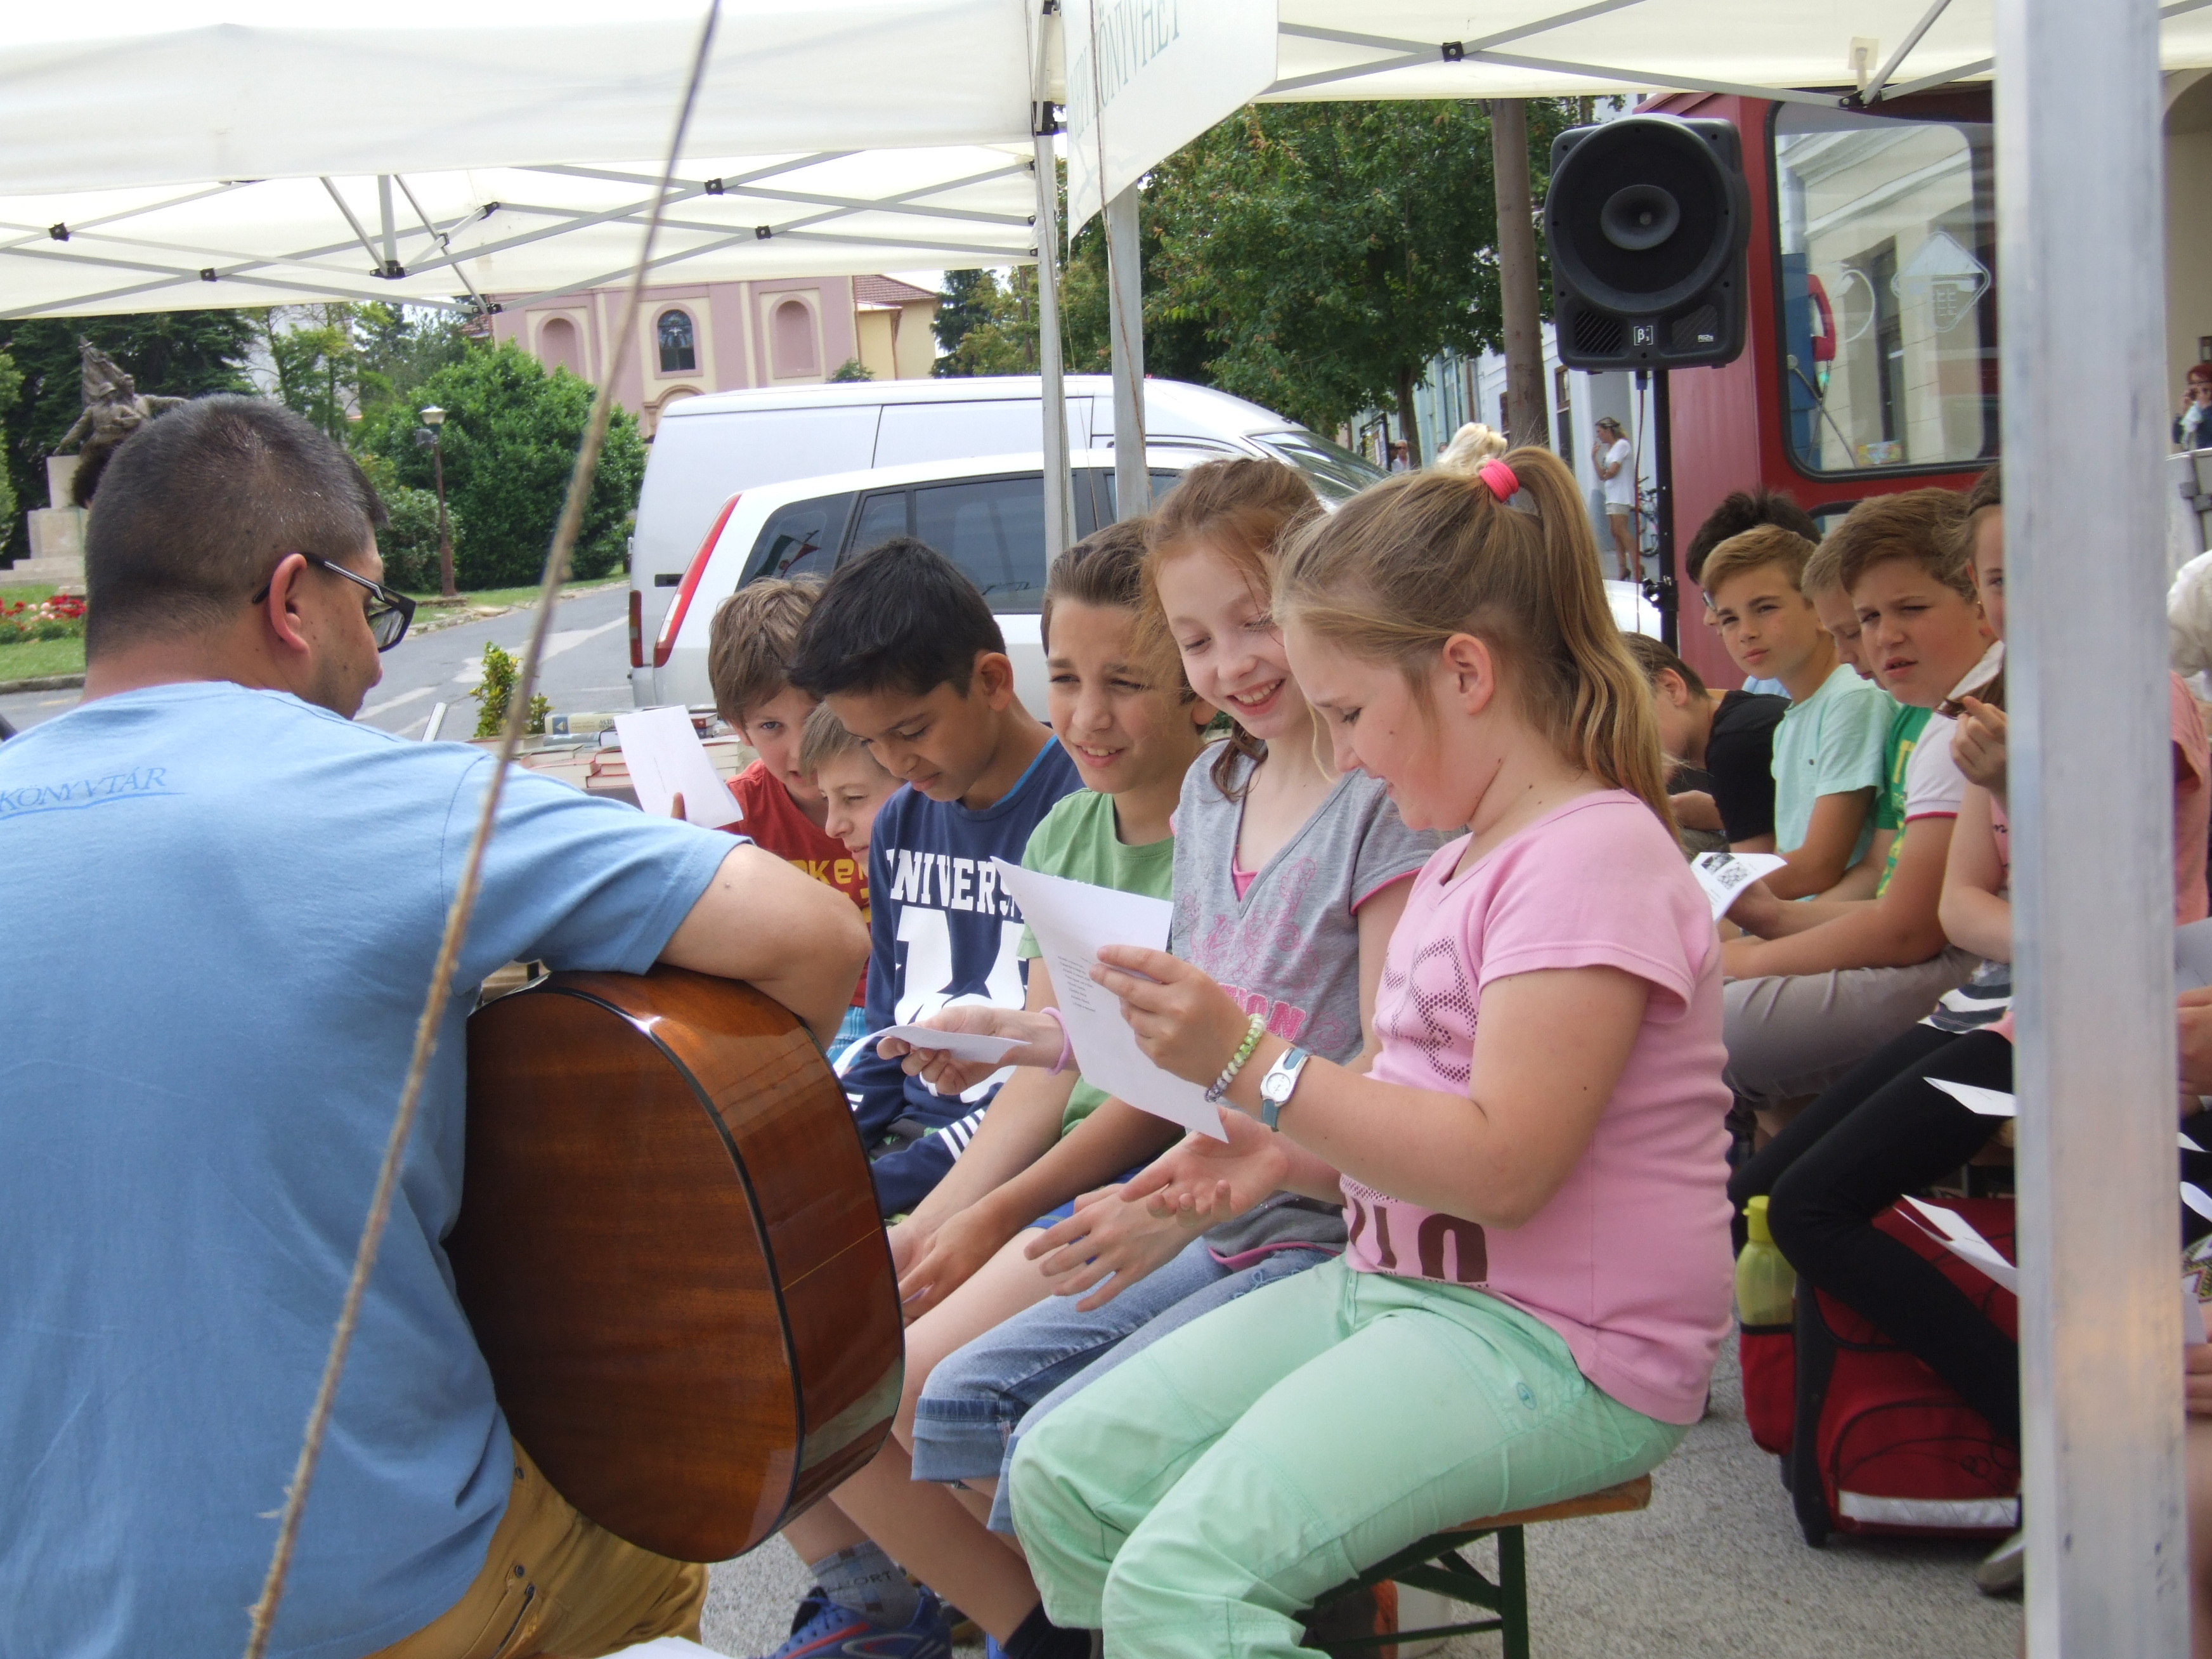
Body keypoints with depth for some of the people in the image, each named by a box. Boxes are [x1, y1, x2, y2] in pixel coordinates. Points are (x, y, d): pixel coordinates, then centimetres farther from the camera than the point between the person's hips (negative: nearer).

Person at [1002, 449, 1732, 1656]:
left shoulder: (1594, 855, -15)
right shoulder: (1463, 861, 17)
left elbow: (1501, 1164, -23)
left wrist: (1250, 1065, -23)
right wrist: (1285, 1156, 6)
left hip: (1551, 1341, -10)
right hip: (1394, 1285, 10)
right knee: (1059, 1472, 2)